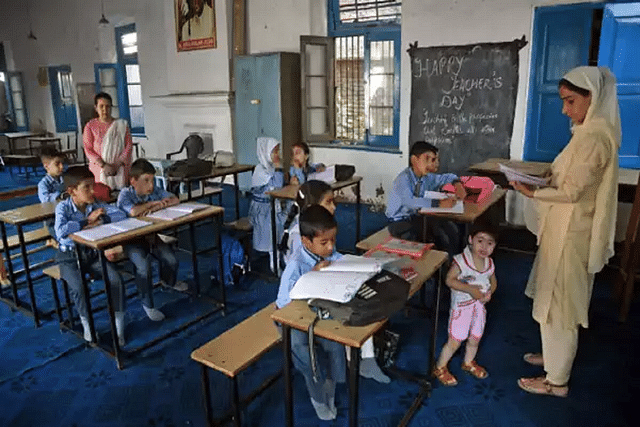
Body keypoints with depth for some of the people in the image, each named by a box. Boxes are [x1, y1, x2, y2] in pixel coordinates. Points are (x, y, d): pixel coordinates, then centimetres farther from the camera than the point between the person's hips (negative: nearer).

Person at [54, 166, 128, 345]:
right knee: (78, 287, -27)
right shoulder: (63, 207, -16)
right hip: (70, 255, -3)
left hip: (92, 252, 3)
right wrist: (88, 220, -29)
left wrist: (101, 221, -27)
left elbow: (121, 214, -14)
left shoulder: (96, 204, -6)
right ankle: (87, 324, 2)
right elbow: (61, 231, -34)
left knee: (116, 279, -18)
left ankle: (119, 326, -2)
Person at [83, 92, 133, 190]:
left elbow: (129, 145, 1)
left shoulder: (122, 124, 7)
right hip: (101, 169, 0)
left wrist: (117, 164, -10)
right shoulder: (90, 126, 6)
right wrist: (104, 165, -13)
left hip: (121, 169, 1)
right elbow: (88, 150, 0)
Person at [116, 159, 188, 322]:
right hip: (131, 239, -4)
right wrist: (152, 203, -19)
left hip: (152, 235, 5)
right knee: (144, 266, -27)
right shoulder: (125, 194, -15)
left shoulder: (155, 191, -1)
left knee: (171, 260, -13)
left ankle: (168, 281, 27)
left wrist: (155, 207, -23)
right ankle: (147, 304, -4)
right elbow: (133, 212, -35)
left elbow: (175, 200, -9)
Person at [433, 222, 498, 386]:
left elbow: (493, 281, 13)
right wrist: (470, 289, -27)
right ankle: (440, 368, 19)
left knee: (475, 339, 19)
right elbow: (449, 280, -19)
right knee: (455, 341, 0)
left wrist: (489, 292, -9)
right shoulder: (461, 260, -20)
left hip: (479, 306, 6)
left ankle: (469, 363, 46)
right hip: (461, 306, -6)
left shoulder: (489, 263, -2)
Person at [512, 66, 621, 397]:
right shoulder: (593, 131, 10)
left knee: (557, 302, 2)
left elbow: (571, 193, -23)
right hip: (568, 228, 10)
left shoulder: (593, 136, -21)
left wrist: (532, 193, -16)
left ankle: (556, 380, 17)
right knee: (559, 300, 22)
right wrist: (548, 175, 4)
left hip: (570, 231, -10)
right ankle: (555, 356, 39)